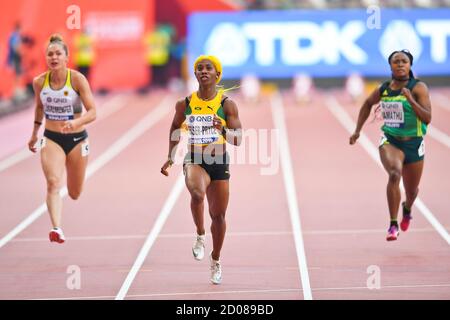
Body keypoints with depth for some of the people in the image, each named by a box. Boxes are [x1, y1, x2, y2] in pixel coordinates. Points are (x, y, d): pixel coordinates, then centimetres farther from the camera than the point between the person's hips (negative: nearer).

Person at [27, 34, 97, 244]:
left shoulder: (77, 79, -14)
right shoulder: (39, 82, -5)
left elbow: (92, 113, -18)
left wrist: (76, 122, -37)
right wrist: (35, 132, 19)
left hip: (77, 139, 0)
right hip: (51, 139, 1)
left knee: (74, 194, 14)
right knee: (53, 183, -25)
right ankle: (56, 229, -37)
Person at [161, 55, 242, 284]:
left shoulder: (227, 104, -5)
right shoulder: (185, 104, -1)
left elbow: (238, 140, -7)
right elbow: (175, 128, 18)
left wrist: (224, 130, -27)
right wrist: (170, 157, 13)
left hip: (219, 162, 1)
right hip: (194, 161, -1)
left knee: (218, 215, 10)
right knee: (197, 193, -35)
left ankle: (215, 259, 33)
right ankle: (200, 235, -9)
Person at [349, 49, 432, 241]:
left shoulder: (418, 88, -10)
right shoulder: (383, 89, 1)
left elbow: (427, 118, -18)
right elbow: (368, 104, 22)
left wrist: (410, 99, -29)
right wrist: (357, 131, 19)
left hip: (413, 144, 0)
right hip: (390, 141, 0)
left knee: (411, 191, 15)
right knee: (394, 174, -31)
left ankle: (407, 208, 55)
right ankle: (393, 225, -28)